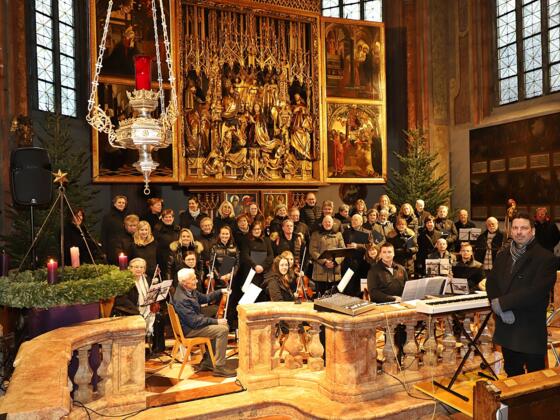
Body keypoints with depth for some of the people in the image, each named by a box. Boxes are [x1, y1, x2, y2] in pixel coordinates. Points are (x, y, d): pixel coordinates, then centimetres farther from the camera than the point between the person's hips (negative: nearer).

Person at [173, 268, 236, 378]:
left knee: (224, 326, 11)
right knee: (222, 330, -17)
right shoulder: (181, 299, -28)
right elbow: (194, 322, -27)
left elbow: (205, 298, 19)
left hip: (195, 321, 10)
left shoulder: (191, 290, 2)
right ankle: (219, 367, -9)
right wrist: (216, 321, -21)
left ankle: (207, 362, 17)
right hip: (189, 329, -10)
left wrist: (220, 292, 6)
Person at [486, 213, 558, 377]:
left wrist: (502, 303, -18)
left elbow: (536, 292, -21)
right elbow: (491, 284, 3)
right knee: (512, 374, 20)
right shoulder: (502, 256, 10)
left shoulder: (545, 258, -10)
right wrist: (503, 310, -13)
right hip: (506, 328, 5)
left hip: (531, 331, -5)